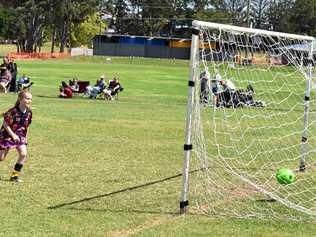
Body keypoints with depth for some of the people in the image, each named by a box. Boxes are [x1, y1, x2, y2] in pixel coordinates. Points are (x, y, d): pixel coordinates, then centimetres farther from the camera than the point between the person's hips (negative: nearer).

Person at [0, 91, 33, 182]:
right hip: (7, 135, -5)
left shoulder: (29, 112, -5)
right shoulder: (13, 111, -23)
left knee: (23, 154, -13)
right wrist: (13, 135, -22)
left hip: (20, 135, 5)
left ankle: (15, 175, -1)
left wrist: (24, 136, 9)